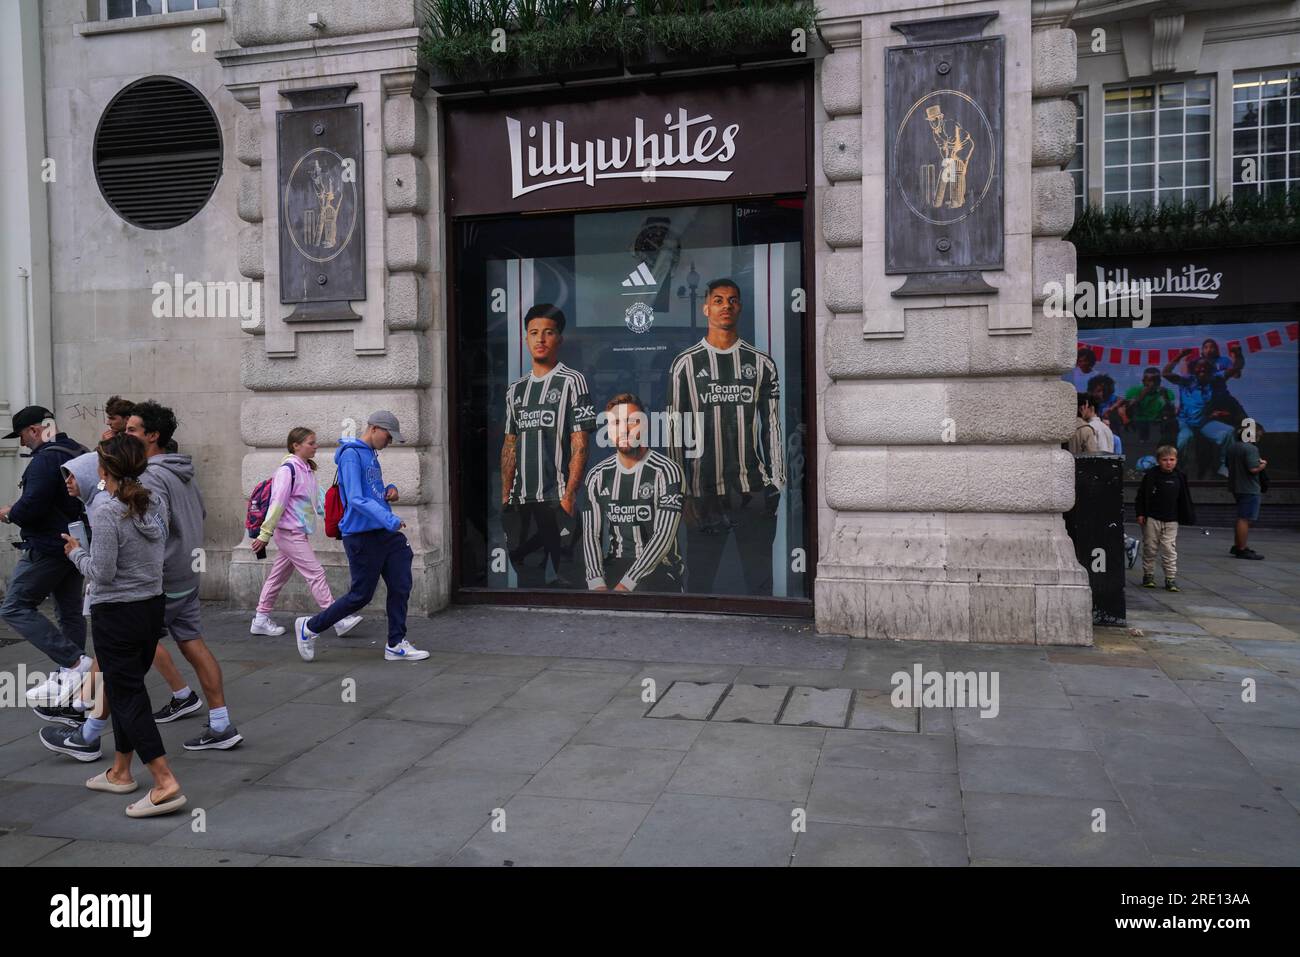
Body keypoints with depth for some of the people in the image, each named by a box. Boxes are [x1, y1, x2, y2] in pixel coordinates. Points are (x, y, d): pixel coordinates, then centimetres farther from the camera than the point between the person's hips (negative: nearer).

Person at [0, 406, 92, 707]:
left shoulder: (45, 459, -18)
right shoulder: (79, 453, 12)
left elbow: (31, 506, -24)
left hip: (47, 548, -10)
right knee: (70, 611, 12)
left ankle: (75, 661, -10)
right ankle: (67, 681, 20)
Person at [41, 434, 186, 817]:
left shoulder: (106, 514, -19)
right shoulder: (156, 504, 2)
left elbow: (102, 573, -19)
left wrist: (76, 552, 1)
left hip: (116, 615, -7)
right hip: (153, 607, 7)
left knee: (127, 695, -3)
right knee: (127, 688, 20)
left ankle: (165, 783, -10)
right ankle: (120, 772, 31)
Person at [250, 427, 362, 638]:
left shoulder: (307, 469, 12)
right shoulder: (288, 469, -16)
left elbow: (318, 499, 15)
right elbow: (277, 502, -18)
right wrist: (265, 534, -17)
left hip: (298, 533, 9)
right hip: (290, 532, -9)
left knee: (278, 576, 15)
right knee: (316, 573, -8)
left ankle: (261, 620, 25)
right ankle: (339, 621, -6)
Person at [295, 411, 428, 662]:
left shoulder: (372, 455, 15)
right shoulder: (351, 454, -14)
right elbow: (356, 499, -24)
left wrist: (390, 490, 6)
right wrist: (389, 520, -31)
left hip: (384, 534, 9)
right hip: (362, 536, -9)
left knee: (400, 587, 5)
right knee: (361, 595, 0)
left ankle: (396, 644, 15)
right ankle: (309, 627, 18)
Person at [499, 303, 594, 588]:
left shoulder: (572, 381, -1)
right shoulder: (516, 389, 15)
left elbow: (580, 444, -7)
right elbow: (510, 445, 18)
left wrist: (569, 494, -15)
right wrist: (505, 497, 10)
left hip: (557, 500, -5)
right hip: (521, 501, 6)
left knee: (564, 574, -4)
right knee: (526, 576, 11)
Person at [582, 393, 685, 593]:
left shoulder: (666, 471, -7)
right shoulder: (597, 477, 10)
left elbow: (664, 536, -15)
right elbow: (591, 534, 4)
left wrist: (625, 585, -23)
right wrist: (597, 583, -14)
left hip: (659, 565, -3)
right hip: (615, 566, 3)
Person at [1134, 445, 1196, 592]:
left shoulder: (1179, 477, 6)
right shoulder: (1151, 475, -3)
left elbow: (1185, 499, 13)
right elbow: (1142, 495, 0)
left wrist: (1188, 517, 11)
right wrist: (1140, 514, -5)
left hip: (1171, 521, 1)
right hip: (1151, 519, -1)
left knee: (1170, 551, -2)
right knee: (1150, 549, 6)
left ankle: (1171, 579, 3)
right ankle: (1148, 575, 19)